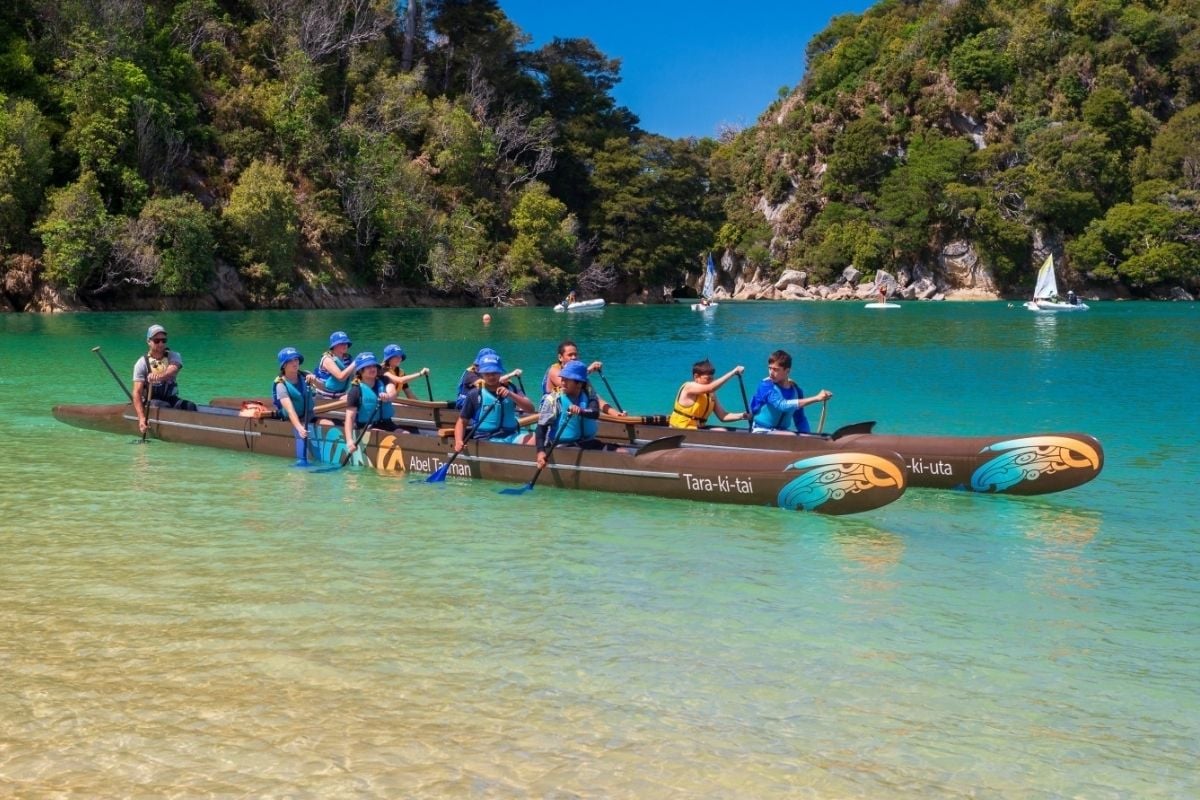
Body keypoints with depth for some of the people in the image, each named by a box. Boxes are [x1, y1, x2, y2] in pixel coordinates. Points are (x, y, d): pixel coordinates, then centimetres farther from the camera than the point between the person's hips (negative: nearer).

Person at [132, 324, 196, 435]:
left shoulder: (174, 356, 3)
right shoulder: (142, 363, -4)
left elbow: (172, 371, -23)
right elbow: (137, 393, -11)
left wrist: (159, 376, -49)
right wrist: (141, 418, -25)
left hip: (171, 398, 2)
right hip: (151, 401, -1)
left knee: (190, 406, -28)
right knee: (164, 406, -34)